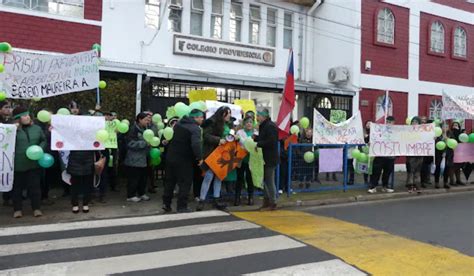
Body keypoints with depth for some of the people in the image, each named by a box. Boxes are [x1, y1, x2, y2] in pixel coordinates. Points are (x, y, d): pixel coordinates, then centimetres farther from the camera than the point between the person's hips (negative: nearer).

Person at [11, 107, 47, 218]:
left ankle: (37, 208, 15)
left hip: (34, 163, 1)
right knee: (17, 187, 9)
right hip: (17, 164, -1)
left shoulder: (37, 128, 6)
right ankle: (17, 209, 22)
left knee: (35, 186, 5)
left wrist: (40, 148, -6)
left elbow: (44, 140, 13)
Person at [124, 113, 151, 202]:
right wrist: (145, 143, -24)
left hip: (143, 159, 8)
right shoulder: (134, 130, -14)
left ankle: (141, 193, 27)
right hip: (134, 160, -8)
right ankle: (130, 195, 11)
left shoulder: (145, 129, 12)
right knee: (134, 178, -1)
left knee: (143, 177, 13)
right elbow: (131, 144, -22)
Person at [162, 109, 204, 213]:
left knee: (170, 181, 17)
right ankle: (182, 206, 7)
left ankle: (166, 203, 23)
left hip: (171, 157, 8)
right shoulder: (195, 128, -18)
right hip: (184, 160, -7)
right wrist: (199, 157, -22)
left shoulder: (178, 124, 8)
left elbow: (171, 137, 20)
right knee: (185, 183, 4)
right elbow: (195, 144, -31)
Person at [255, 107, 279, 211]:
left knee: (269, 180, -2)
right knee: (265, 179, 16)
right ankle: (266, 200, 26)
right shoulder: (264, 126, 14)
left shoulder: (270, 126, -18)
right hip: (265, 158, 10)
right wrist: (256, 138, 3)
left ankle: (273, 203, 8)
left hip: (270, 159, -10)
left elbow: (271, 141, -26)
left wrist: (258, 144, -20)